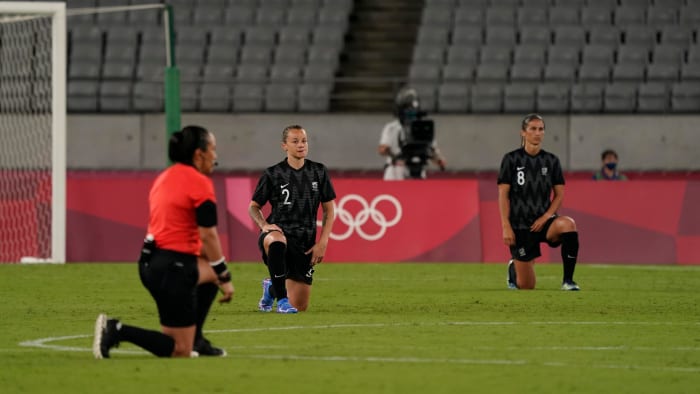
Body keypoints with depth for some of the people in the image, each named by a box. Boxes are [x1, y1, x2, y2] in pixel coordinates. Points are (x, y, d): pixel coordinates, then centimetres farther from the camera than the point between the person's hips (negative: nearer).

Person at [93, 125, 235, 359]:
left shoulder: (165, 177, 15)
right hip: (173, 267, -9)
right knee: (180, 352, -2)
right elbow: (208, 236, -13)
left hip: (151, 261, 9)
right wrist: (225, 278, -4)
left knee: (214, 272, 31)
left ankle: (195, 340, 29)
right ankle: (117, 331, -15)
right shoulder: (200, 182, -11)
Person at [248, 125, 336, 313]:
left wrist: (322, 243, 0)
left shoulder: (319, 172, 5)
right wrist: (264, 224, -16)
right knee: (275, 240, -45)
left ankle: (272, 287, 39)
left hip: (305, 243, 3)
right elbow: (254, 206, 5)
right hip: (279, 232, -3)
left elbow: (329, 209, 10)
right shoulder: (272, 174, -3)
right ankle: (282, 298, -33)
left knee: (300, 307, 5)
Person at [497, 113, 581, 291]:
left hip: (543, 221, 2)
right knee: (526, 287, -3)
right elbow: (503, 195, -5)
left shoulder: (551, 161, 3)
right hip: (520, 225, -2)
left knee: (568, 225, -35)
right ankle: (513, 269, 36)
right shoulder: (511, 159, -4)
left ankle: (568, 281, -24)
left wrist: (546, 217, -12)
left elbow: (559, 194, 5)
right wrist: (506, 226, -13)